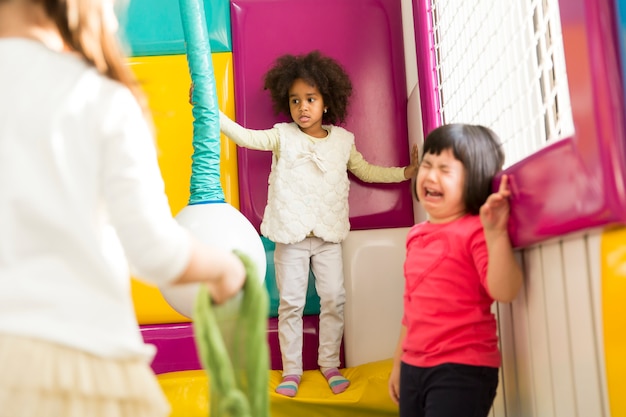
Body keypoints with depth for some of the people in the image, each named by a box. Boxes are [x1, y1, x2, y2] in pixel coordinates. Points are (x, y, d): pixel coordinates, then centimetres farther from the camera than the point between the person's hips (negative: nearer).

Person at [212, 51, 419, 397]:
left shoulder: (342, 140, 8)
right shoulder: (282, 137, 1)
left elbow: (366, 171, 21)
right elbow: (244, 136, -7)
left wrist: (407, 171, 19)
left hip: (328, 235, 2)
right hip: (290, 235, -2)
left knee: (334, 299, 4)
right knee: (291, 303, 4)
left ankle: (329, 364, 21)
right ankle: (291, 370, 17)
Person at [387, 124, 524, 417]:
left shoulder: (475, 231, -11)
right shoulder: (417, 235, 9)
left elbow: (504, 291, -25)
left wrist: (496, 233, -33)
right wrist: (398, 364, 21)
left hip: (462, 369, -7)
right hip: (414, 367, 7)